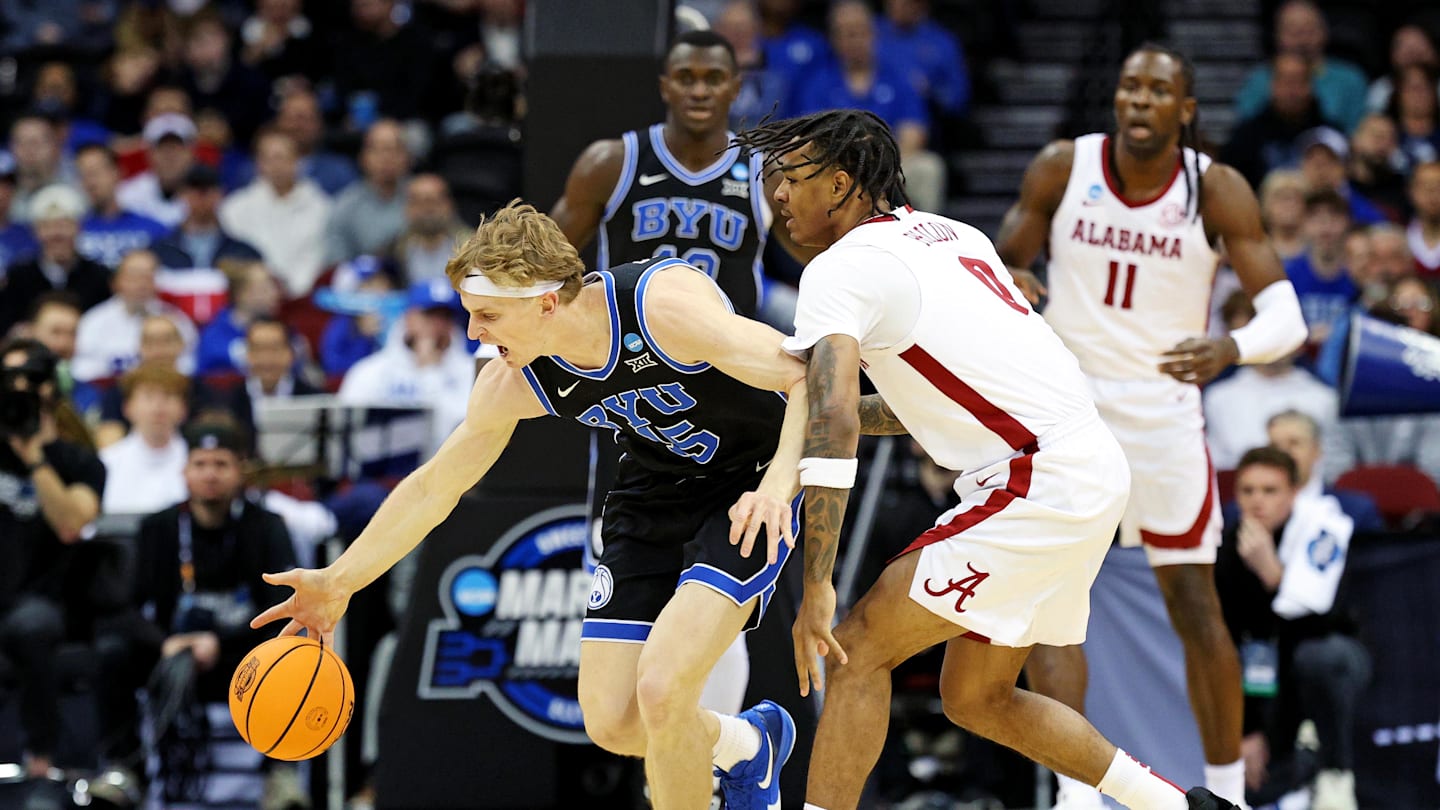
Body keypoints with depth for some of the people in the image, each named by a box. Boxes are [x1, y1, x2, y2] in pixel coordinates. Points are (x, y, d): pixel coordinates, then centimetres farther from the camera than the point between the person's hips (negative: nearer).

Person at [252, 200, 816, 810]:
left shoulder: (664, 304, -31)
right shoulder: (513, 384, -14)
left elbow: (813, 378, -32)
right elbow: (434, 486, 2)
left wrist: (779, 480, -48)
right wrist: (338, 582, 3)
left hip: (746, 487, -6)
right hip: (654, 496, 6)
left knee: (661, 690, -24)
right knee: (612, 723, 1)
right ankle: (748, 745, 31)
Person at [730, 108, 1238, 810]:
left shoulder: (840, 269, -8)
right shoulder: (949, 236, 19)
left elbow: (831, 419, -22)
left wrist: (816, 589, -25)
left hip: (1037, 486, -9)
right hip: (1097, 471, 9)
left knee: (859, 649, -9)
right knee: (975, 698, 19)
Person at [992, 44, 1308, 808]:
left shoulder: (1217, 191, -11)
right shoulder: (1061, 169, -7)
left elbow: (1285, 316, -15)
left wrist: (1230, 348, -37)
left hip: (1164, 406, -1)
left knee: (1193, 602, 4)